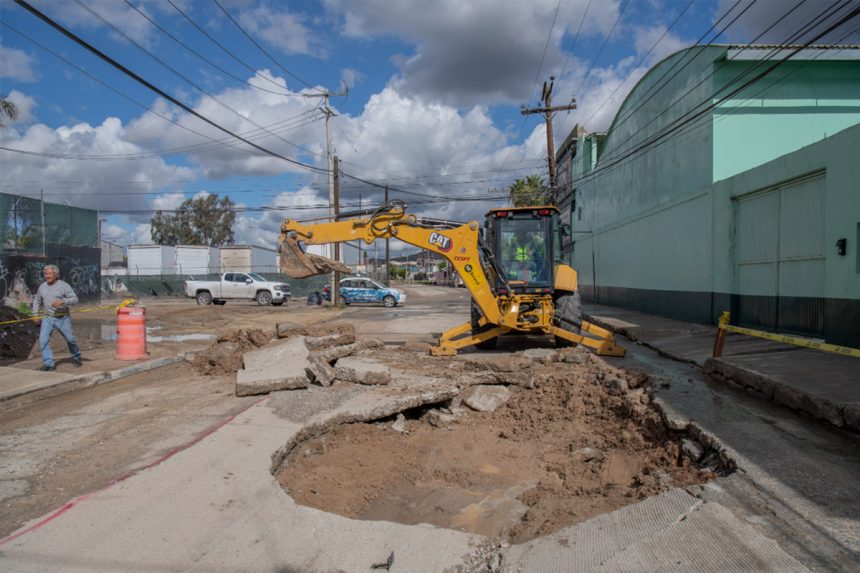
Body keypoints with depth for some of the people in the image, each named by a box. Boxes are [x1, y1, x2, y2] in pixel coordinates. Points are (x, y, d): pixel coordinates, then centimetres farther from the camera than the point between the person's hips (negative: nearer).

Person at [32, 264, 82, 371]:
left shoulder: (63, 285, -6)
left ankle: (76, 357, 30)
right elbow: (36, 301, 21)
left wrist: (62, 301, -28)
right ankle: (48, 363, -7)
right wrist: (36, 314, 12)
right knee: (43, 339, -12)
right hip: (47, 318, 3)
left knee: (70, 339, 5)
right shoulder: (42, 287, 7)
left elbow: (74, 299, -13)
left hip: (63, 318, -3)